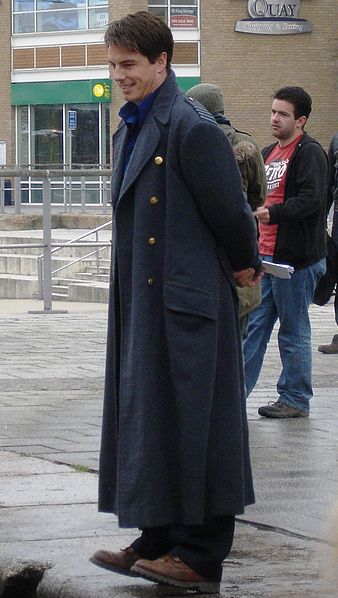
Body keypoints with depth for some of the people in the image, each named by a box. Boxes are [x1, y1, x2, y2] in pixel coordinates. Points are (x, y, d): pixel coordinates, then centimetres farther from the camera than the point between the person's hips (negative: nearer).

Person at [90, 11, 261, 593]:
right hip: (140, 303, 9)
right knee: (147, 416, 13)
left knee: (189, 420, -2)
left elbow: (229, 212, -13)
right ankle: (160, 541, 22)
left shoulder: (191, 128, -16)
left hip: (185, 304, -9)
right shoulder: (129, 131, 12)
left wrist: (244, 266, 4)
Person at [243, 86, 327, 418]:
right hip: (266, 254, 8)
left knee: (294, 332, 1)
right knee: (255, 325, 9)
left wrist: (272, 213, -29)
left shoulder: (310, 153, -10)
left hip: (296, 257, -8)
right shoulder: (269, 153, 18)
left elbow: (311, 200, -22)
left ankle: (296, 400, 10)